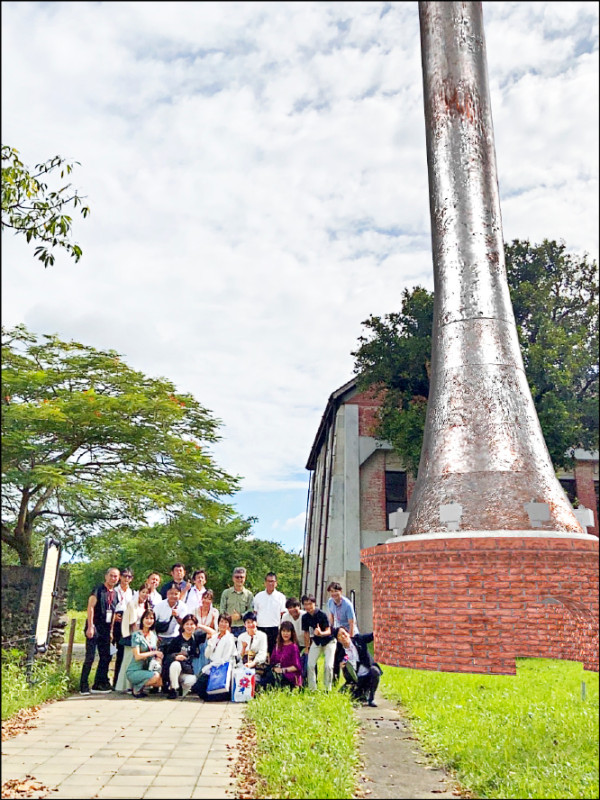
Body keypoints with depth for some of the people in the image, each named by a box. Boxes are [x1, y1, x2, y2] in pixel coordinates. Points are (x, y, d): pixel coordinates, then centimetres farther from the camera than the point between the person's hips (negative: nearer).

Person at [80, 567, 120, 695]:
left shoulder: (115, 594, 13)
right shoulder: (98, 590, -6)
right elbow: (90, 607, -12)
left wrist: (111, 630, 13)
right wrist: (90, 627, -19)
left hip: (106, 629, 7)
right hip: (95, 627, -7)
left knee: (106, 657, 8)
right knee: (90, 657, -7)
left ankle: (98, 685, 16)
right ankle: (84, 686, -1)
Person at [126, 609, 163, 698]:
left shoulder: (154, 634, 9)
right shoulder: (136, 635, -9)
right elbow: (137, 656, -15)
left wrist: (158, 658, -5)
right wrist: (154, 653, -15)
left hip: (149, 669, 7)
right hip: (135, 671, -7)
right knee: (156, 676, -31)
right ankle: (137, 687, -5)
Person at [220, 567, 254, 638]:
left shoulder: (249, 594, 7)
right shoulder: (226, 592, 9)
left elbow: (251, 611, 1)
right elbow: (222, 610, 5)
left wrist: (240, 616, -14)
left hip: (243, 627, 0)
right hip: (229, 627, 0)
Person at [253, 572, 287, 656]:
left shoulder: (281, 597, 6)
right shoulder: (258, 596, 10)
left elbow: (283, 614, 3)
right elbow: (254, 613, 10)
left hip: (275, 629, -1)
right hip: (260, 628, 1)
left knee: (273, 651, -2)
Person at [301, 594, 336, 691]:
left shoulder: (321, 615, -24)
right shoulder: (305, 617, -10)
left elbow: (328, 631, -24)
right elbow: (306, 633, 1)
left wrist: (320, 633, -45)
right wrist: (306, 648, 3)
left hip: (329, 641, -4)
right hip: (316, 642, 4)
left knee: (328, 666, -12)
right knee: (310, 665, -5)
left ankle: (328, 689, 8)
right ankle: (312, 689, 11)